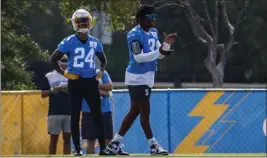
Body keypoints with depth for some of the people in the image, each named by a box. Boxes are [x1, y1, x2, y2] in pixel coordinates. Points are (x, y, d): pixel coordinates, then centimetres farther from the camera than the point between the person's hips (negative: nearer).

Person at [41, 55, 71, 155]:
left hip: (69, 113, 2)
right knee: (54, 138, 1)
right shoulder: (49, 76, 5)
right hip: (54, 113, -2)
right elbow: (43, 94, 5)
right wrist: (53, 90, -12)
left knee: (67, 138, 3)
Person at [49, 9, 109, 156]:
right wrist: (65, 73, -8)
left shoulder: (95, 42, 7)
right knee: (75, 116, 2)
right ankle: (77, 148, 8)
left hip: (91, 82, 3)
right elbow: (53, 60, 0)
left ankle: (103, 147, 4)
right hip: (75, 82, -3)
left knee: (97, 115, 1)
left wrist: (101, 72, 7)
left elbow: (103, 59, 24)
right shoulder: (69, 42, -6)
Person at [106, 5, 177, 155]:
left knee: (134, 111, 11)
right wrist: (159, 51, -28)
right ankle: (153, 145, 1)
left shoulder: (153, 33, 12)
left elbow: (159, 55, 11)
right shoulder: (134, 35, -15)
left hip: (147, 78, 9)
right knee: (145, 112, -4)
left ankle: (115, 143, 17)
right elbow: (139, 58, -23)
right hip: (137, 78, -9)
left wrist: (166, 44, -7)